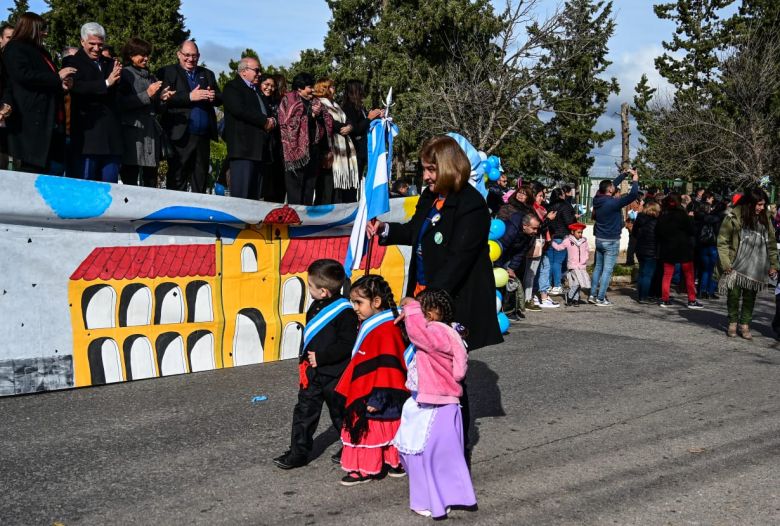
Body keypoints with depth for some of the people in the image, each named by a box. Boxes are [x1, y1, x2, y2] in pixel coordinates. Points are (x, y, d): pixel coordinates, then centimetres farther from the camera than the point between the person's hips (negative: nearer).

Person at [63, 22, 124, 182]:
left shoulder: (110, 64, 17)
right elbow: (77, 87, -16)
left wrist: (117, 81, -10)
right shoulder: (72, 62, 2)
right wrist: (106, 83, -19)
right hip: (87, 133, -5)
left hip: (111, 137, 5)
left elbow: (119, 96, 10)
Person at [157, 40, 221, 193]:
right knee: (177, 181, -5)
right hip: (181, 136, -5)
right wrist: (190, 97, -18)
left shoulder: (207, 74, 21)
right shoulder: (168, 72, 3)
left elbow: (220, 99, 16)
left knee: (200, 179, 9)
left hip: (203, 136, 5)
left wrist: (213, 97, -6)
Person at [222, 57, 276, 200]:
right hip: (243, 149, -8)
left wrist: (271, 121, 4)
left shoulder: (257, 91, 28)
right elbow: (239, 110, -16)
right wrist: (265, 121, -10)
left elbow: (268, 113, 28)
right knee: (241, 195, -14)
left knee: (254, 197, 5)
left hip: (260, 150, 8)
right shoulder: (232, 87, 1)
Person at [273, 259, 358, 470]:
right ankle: (298, 452, 16)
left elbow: (347, 345, -24)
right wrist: (306, 356, 9)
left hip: (334, 373, -7)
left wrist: (321, 356, -22)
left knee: (340, 413, 10)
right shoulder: (316, 306, 6)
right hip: (313, 372, 7)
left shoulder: (344, 312, -19)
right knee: (304, 411, 8)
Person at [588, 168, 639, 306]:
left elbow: (612, 184, 15)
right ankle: (600, 299, -3)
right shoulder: (613, 203, -21)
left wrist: (625, 174, 18)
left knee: (598, 267, 15)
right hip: (611, 241, -8)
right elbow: (633, 195, -24)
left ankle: (592, 295, 17)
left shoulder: (598, 200, 1)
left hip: (599, 239, 8)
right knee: (607, 270, -3)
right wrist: (635, 181, -8)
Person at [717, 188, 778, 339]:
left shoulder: (765, 218, 4)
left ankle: (745, 325, 15)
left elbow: (771, 243, 10)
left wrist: (773, 264, 6)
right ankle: (732, 322, 20)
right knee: (734, 294, 2)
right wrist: (726, 264, -12)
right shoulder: (734, 217, -9)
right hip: (737, 265, -3)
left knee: (750, 296, 5)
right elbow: (723, 241, -7)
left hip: (755, 268, 3)